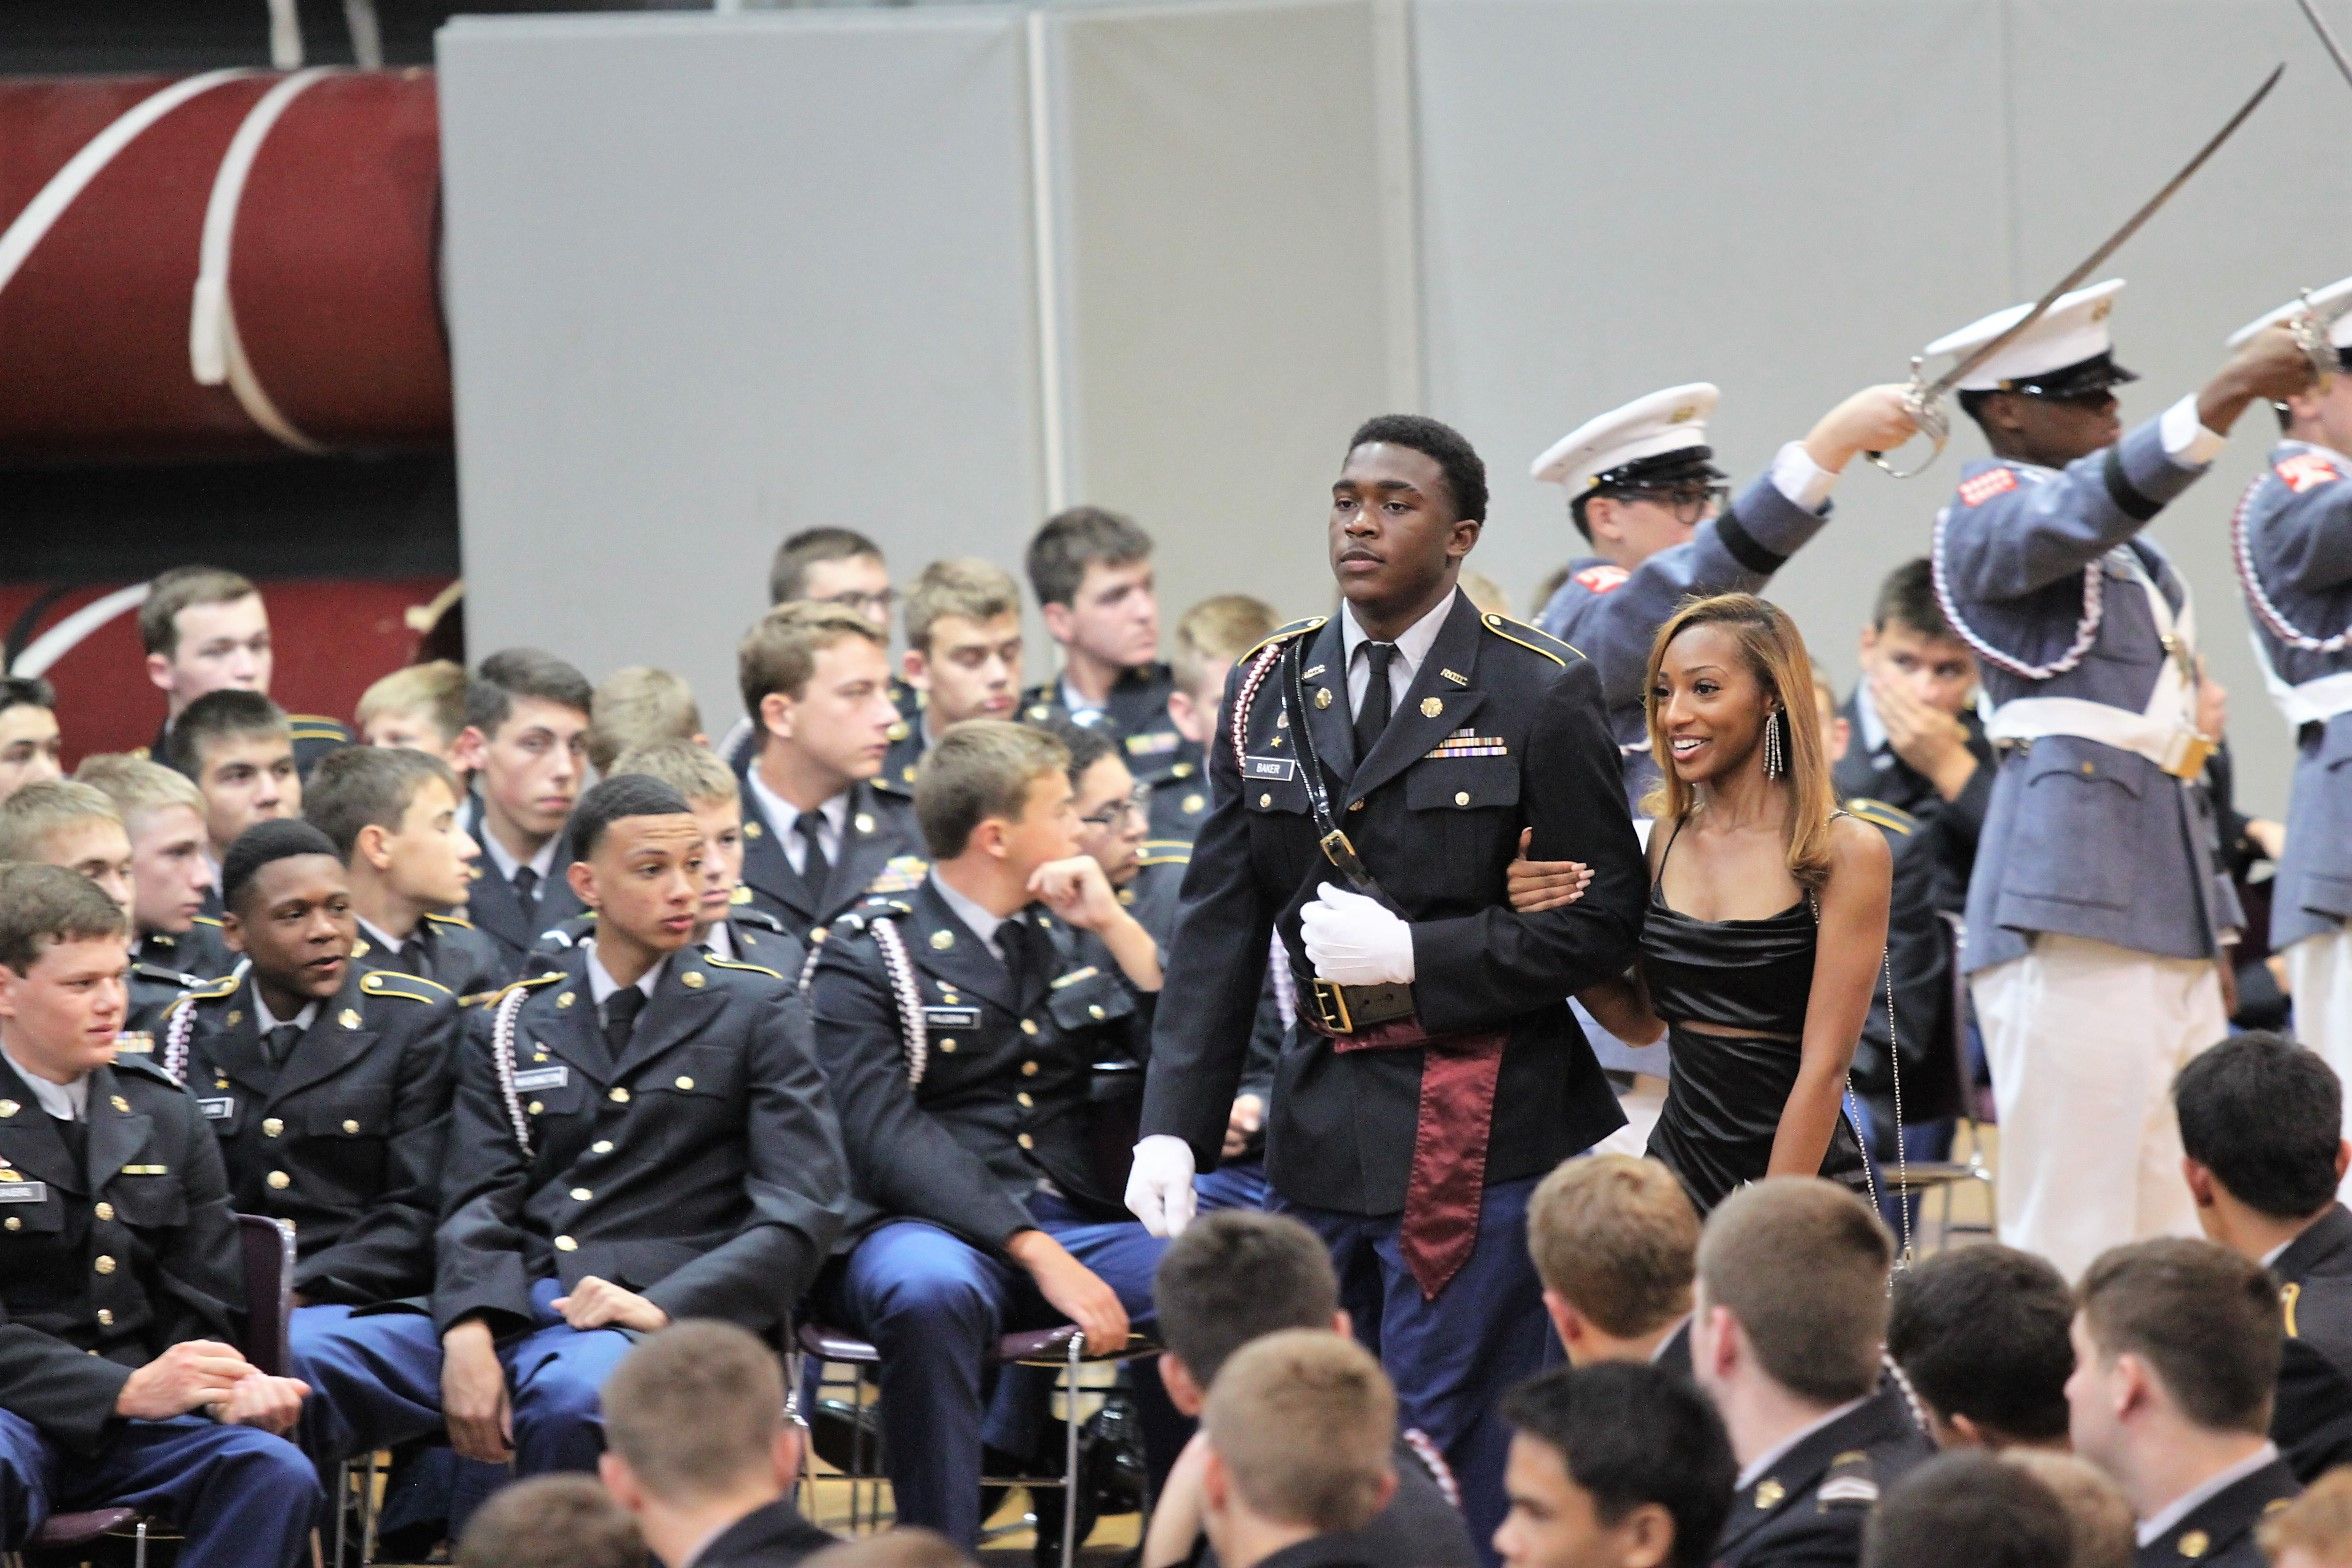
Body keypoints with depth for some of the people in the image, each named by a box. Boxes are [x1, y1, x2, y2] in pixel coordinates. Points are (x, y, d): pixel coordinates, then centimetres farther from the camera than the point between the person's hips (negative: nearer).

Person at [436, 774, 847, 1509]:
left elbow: (803, 1208, 2)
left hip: (679, 1316, -2)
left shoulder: (755, 1012, 12)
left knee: (575, 1390, -37)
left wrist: (663, 1306, -13)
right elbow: (479, 1201, 9)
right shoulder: (507, 1027, 19)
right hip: (523, 1311, 2)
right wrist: (468, 1333, -13)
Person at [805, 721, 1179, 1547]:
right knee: (933, 1291, -40)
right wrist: (1038, 1255, -22)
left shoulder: (1065, 933, 18)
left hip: (1075, 1222, 4)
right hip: (925, 1228, -4)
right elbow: (889, 1140, -12)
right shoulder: (870, 953, 0)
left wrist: (1116, 925, 2)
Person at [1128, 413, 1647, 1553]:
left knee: (1445, 1458, -8)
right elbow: (1217, 925, 8)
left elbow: (1600, 921, -4)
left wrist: (1416, 956, -14)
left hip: (1478, 1131, -5)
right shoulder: (1267, 692, 11)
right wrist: (1173, 1124, -3)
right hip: (1322, 1125, 5)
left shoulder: (1541, 696, -2)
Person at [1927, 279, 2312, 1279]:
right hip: (2068, 896, -9)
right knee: (2070, 1232, -12)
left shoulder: (2128, 550, 24)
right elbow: (2085, 507, -26)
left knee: (2179, 1234, 4)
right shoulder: (1988, 514, -2)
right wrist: (2226, 397, -38)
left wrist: (2212, 933, 22)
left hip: (2166, 898, 9)